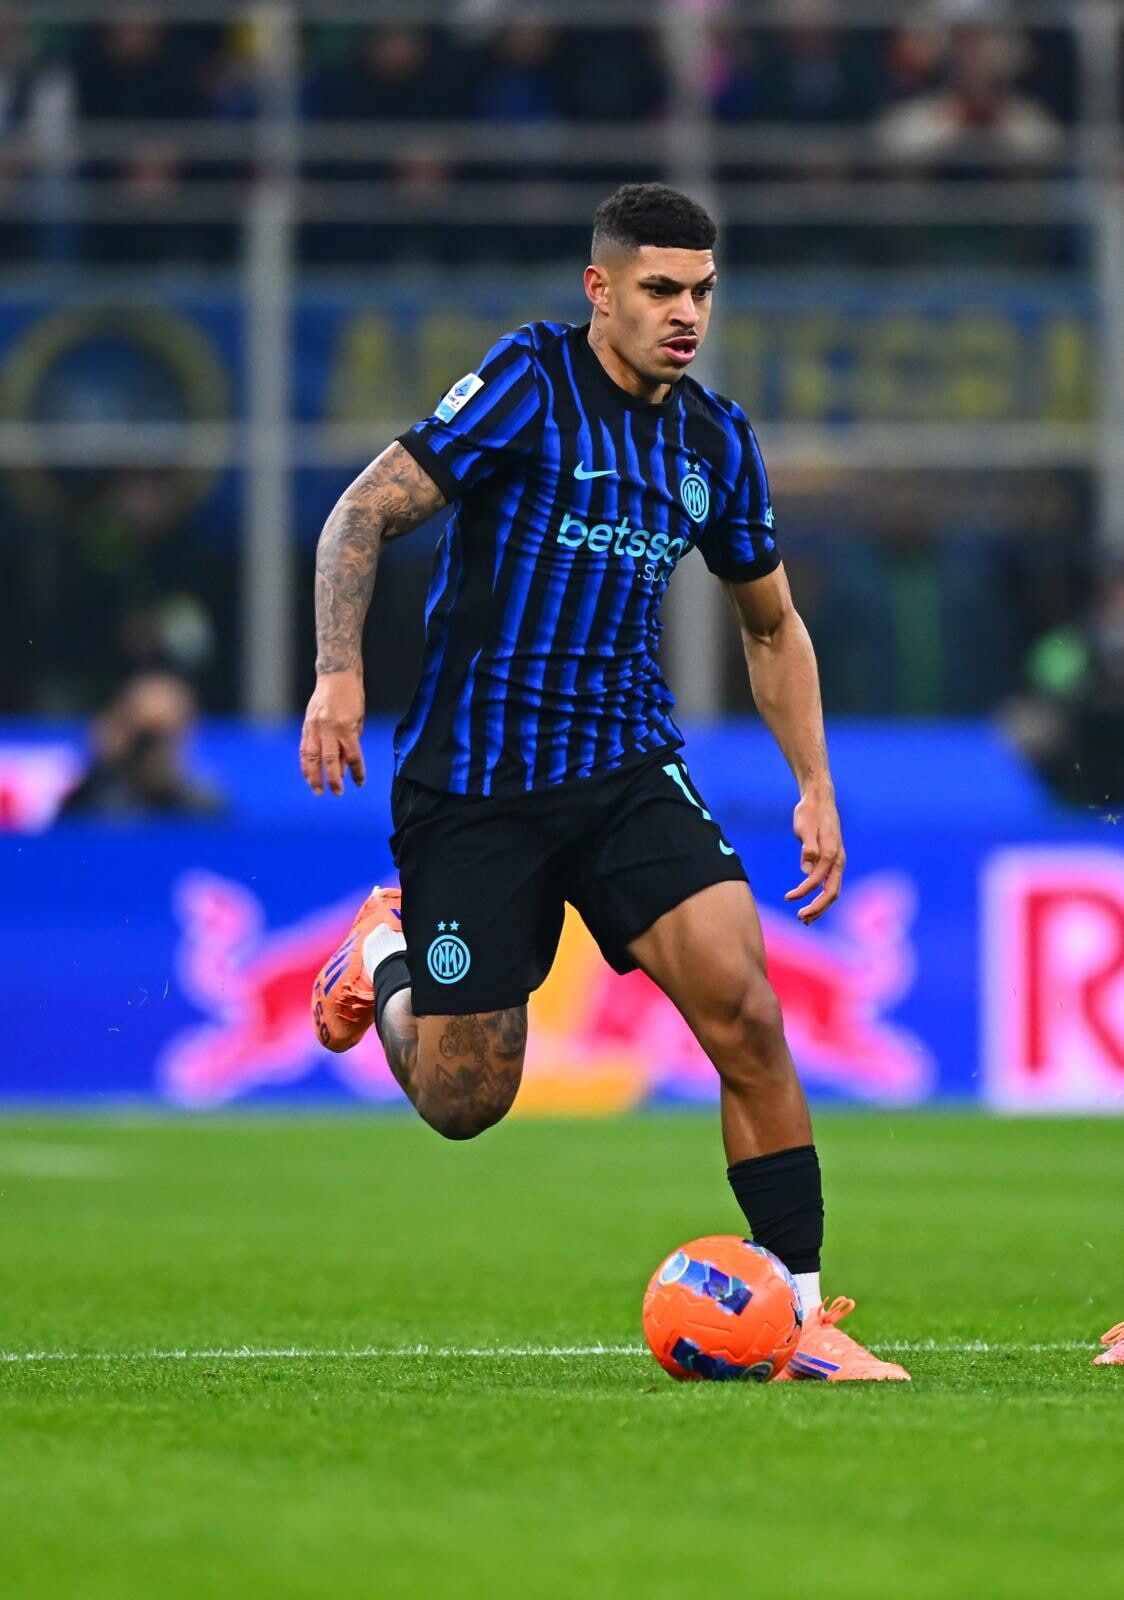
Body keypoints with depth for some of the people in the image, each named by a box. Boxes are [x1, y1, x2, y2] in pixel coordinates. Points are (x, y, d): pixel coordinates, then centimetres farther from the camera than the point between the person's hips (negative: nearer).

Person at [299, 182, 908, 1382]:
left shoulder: (717, 440, 8)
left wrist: (814, 787, 14)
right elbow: (364, 514, -10)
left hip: (627, 768, 4)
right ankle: (385, 953, 37)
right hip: (472, 777, -4)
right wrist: (339, 673, -22)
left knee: (743, 1009, -19)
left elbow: (771, 624, 22)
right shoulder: (531, 380, -9)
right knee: (464, 1103, 2)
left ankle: (801, 1316, -12)